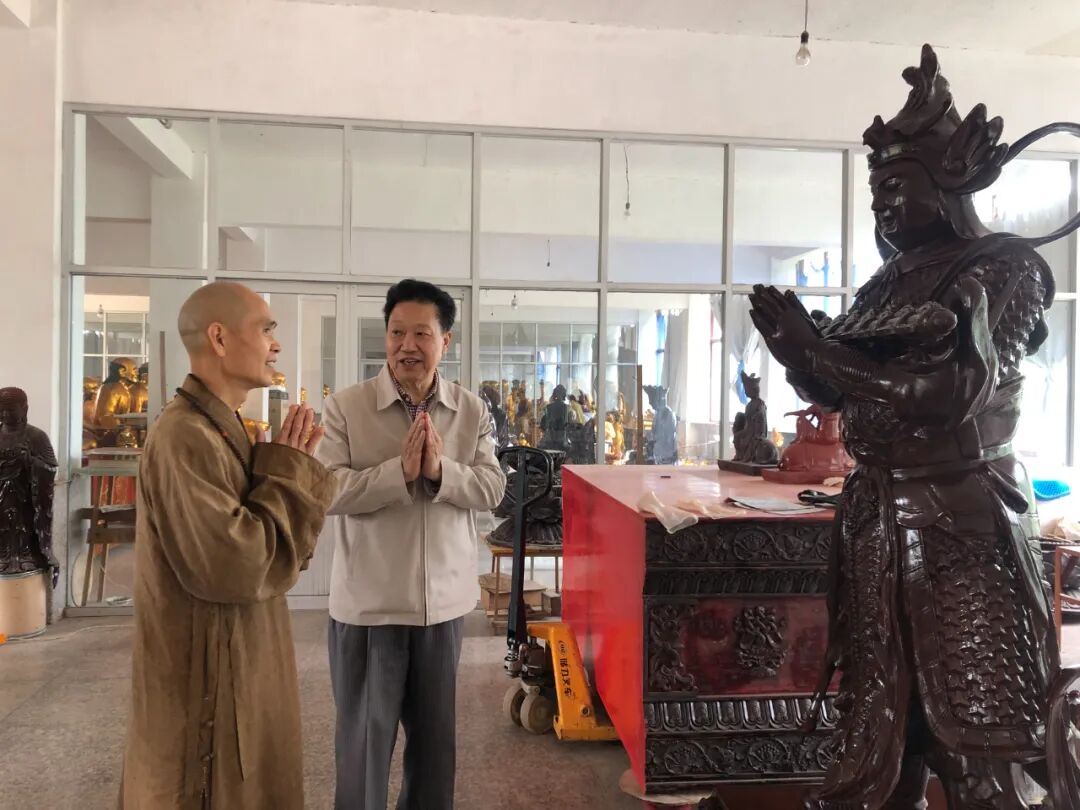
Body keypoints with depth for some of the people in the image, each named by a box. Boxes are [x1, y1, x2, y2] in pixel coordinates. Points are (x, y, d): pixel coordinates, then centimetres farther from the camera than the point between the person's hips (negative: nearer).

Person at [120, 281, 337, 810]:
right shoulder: (185, 436, -23)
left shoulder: (222, 428, 9)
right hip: (209, 682, -10)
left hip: (239, 667, 10)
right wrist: (290, 474, -17)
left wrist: (292, 470, -3)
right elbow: (236, 567, -28)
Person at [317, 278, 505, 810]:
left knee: (435, 735, 21)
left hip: (444, 599, 3)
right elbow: (326, 491, -16)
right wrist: (399, 471, -26)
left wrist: (441, 470, -22)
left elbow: (492, 489, -5)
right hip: (368, 602, -3)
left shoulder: (472, 412, 0)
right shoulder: (345, 407, -9)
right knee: (364, 738, 12)